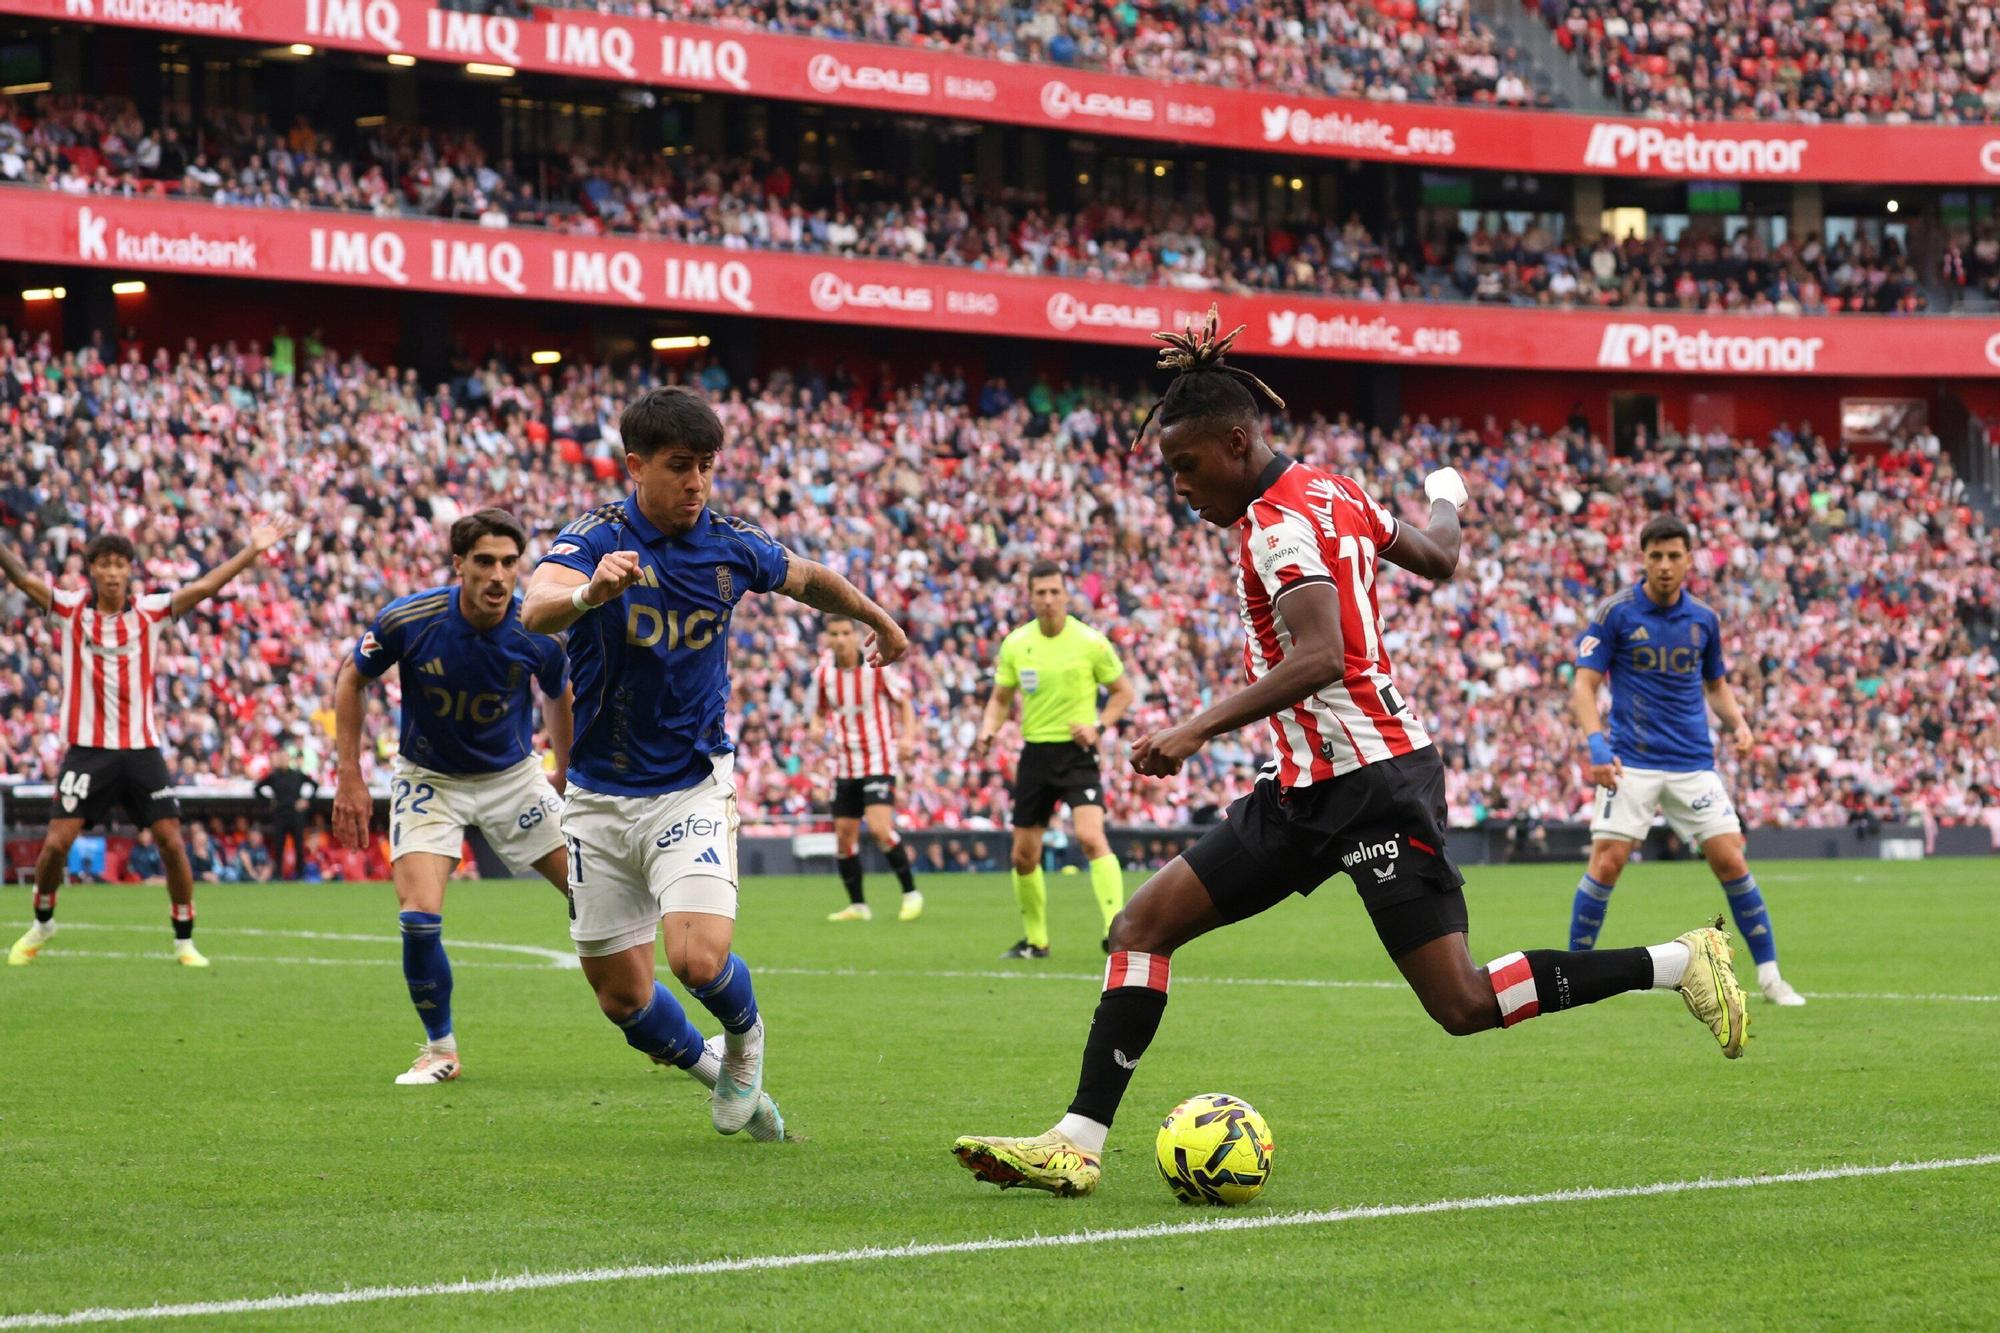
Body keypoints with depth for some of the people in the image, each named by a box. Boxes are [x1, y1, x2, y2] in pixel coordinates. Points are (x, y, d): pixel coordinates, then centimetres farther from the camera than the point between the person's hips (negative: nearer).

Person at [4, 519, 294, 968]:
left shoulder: (150, 612, 1)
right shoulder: (70, 609, -1)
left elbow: (203, 587, -8)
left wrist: (251, 551, -18)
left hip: (141, 749, 1)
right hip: (87, 749, -1)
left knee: (172, 842, -5)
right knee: (56, 843, -6)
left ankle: (184, 941, 8)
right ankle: (42, 923, 20)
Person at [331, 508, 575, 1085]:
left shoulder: (537, 630, -19)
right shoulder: (408, 620, -24)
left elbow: (558, 696, 4)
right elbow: (350, 679, -5)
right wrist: (349, 776, -8)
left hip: (514, 775, 1)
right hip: (429, 779, -1)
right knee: (419, 917, -17)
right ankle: (441, 1050, 4)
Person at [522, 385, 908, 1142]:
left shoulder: (733, 548, -4)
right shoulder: (595, 539, -15)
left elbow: (810, 580, 19)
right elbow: (536, 611, -37)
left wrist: (879, 620, 35)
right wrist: (589, 593, -59)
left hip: (692, 788, 0)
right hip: (599, 796, 0)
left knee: (699, 959, -21)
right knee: (622, 997, 5)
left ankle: (746, 1037, 13)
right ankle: (713, 1071, 34)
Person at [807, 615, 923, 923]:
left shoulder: (876, 667, -9)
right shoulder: (823, 674, 1)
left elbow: (904, 700, 2)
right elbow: (817, 710, 15)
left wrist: (907, 736, -13)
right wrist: (816, 727, -8)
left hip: (879, 761, -5)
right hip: (844, 765, 5)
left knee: (879, 828, -20)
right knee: (844, 835, 4)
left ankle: (911, 893, -7)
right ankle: (857, 905, 17)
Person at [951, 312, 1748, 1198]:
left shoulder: (1279, 522, -16)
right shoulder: (1328, 494, 11)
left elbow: (1320, 659, -29)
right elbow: (1437, 559, 24)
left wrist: (1200, 729, -32)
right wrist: (1445, 502, 47)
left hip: (1369, 782, -10)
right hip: (1311, 789, 10)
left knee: (1465, 1007, -9)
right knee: (1144, 922, 2)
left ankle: (1679, 964, 5)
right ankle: (1077, 1142, -2)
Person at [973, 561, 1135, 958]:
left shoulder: (1090, 642, -7)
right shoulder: (1015, 645, 2)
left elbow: (1123, 691, 4)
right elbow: (1001, 698, 14)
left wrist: (1099, 727, -12)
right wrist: (987, 733, -5)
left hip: (1077, 752, -4)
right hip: (1035, 752, 4)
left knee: (1091, 837, -24)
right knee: (1024, 855, 7)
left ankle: (1116, 931, -25)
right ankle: (1035, 940, 25)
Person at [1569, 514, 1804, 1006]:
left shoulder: (1704, 619, 7)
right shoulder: (1615, 612, -5)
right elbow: (1584, 684, -6)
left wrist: (1737, 722, 0)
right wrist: (1596, 742, -22)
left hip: (1693, 762, 3)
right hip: (1631, 762, -3)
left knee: (1730, 860, -4)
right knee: (1607, 863, -11)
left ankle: (1769, 975, 6)